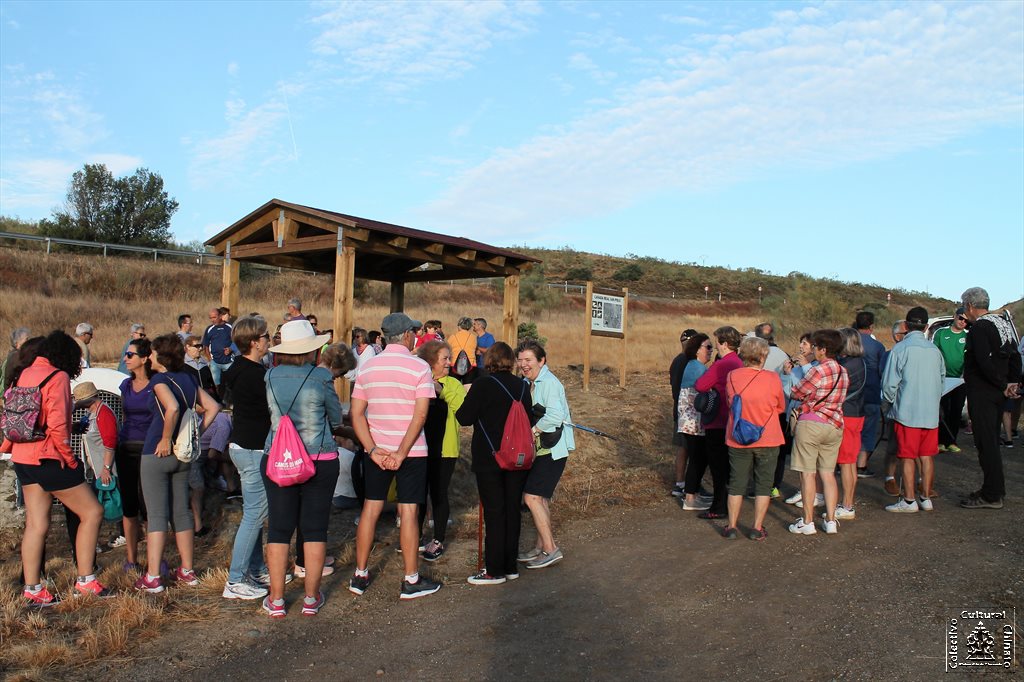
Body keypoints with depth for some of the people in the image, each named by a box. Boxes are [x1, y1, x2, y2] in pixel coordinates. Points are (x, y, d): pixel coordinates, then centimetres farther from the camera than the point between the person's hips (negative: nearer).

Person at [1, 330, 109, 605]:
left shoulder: (24, 374, 11)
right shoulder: (58, 377, -13)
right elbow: (57, 425, -20)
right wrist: (70, 459, -11)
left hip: (23, 458, 9)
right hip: (48, 459, -9)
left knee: (36, 524, 11)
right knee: (92, 512, 1)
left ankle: (32, 590, 15)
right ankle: (85, 580, 5)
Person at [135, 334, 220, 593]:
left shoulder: (160, 379, -12)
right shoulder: (188, 378, 8)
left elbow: (172, 408, -30)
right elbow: (213, 407, 8)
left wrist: (166, 439, -19)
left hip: (157, 453, -7)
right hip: (183, 454, 7)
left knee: (156, 514, -3)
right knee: (181, 512, 13)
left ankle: (152, 578, 0)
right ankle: (187, 571, 19)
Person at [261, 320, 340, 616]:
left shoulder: (271, 376, -1)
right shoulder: (321, 377, -10)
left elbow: (274, 413, 10)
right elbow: (336, 419, 2)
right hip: (320, 461, -2)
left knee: (279, 529, 10)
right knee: (315, 528, 9)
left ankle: (276, 600, 17)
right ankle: (311, 598, 18)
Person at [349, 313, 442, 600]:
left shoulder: (367, 367, 5)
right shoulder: (419, 367, -9)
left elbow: (356, 414, -1)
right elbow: (420, 415, -17)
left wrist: (373, 449, -7)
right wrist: (401, 453, -16)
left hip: (376, 450, 4)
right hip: (412, 451, -4)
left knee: (370, 509, 12)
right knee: (408, 512, 2)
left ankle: (359, 575, 20)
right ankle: (411, 581, 10)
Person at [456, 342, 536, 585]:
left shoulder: (482, 385, -12)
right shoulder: (522, 386, 3)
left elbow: (465, 418, -11)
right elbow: (531, 420, 10)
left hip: (489, 459, -5)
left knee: (494, 513, 0)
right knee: (513, 510, 11)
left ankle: (494, 570, 5)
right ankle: (511, 566, 20)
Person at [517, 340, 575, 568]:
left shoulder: (549, 382, -17)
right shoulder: (527, 383, 11)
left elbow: (555, 415, -27)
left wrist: (533, 431, -17)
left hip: (552, 449, -9)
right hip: (540, 449, 9)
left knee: (531, 496, -11)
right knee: (541, 498, 15)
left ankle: (551, 549, -2)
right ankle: (541, 547, 26)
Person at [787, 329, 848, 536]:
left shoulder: (818, 371, -15)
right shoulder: (843, 372, 8)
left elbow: (796, 393, -7)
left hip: (811, 424, -7)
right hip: (835, 426, 7)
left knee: (807, 473, 1)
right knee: (828, 473, 12)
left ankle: (807, 522, 5)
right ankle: (830, 521, 13)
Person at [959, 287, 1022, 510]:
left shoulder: (979, 328, -16)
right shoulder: (1002, 324, 14)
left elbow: (985, 363, -24)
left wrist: (1004, 385, -14)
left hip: (982, 393, -10)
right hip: (997, 395, 10)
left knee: (986, 443, -6)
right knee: (992, 441, 17)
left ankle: (991, 495, -2)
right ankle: (996, 489, 25)